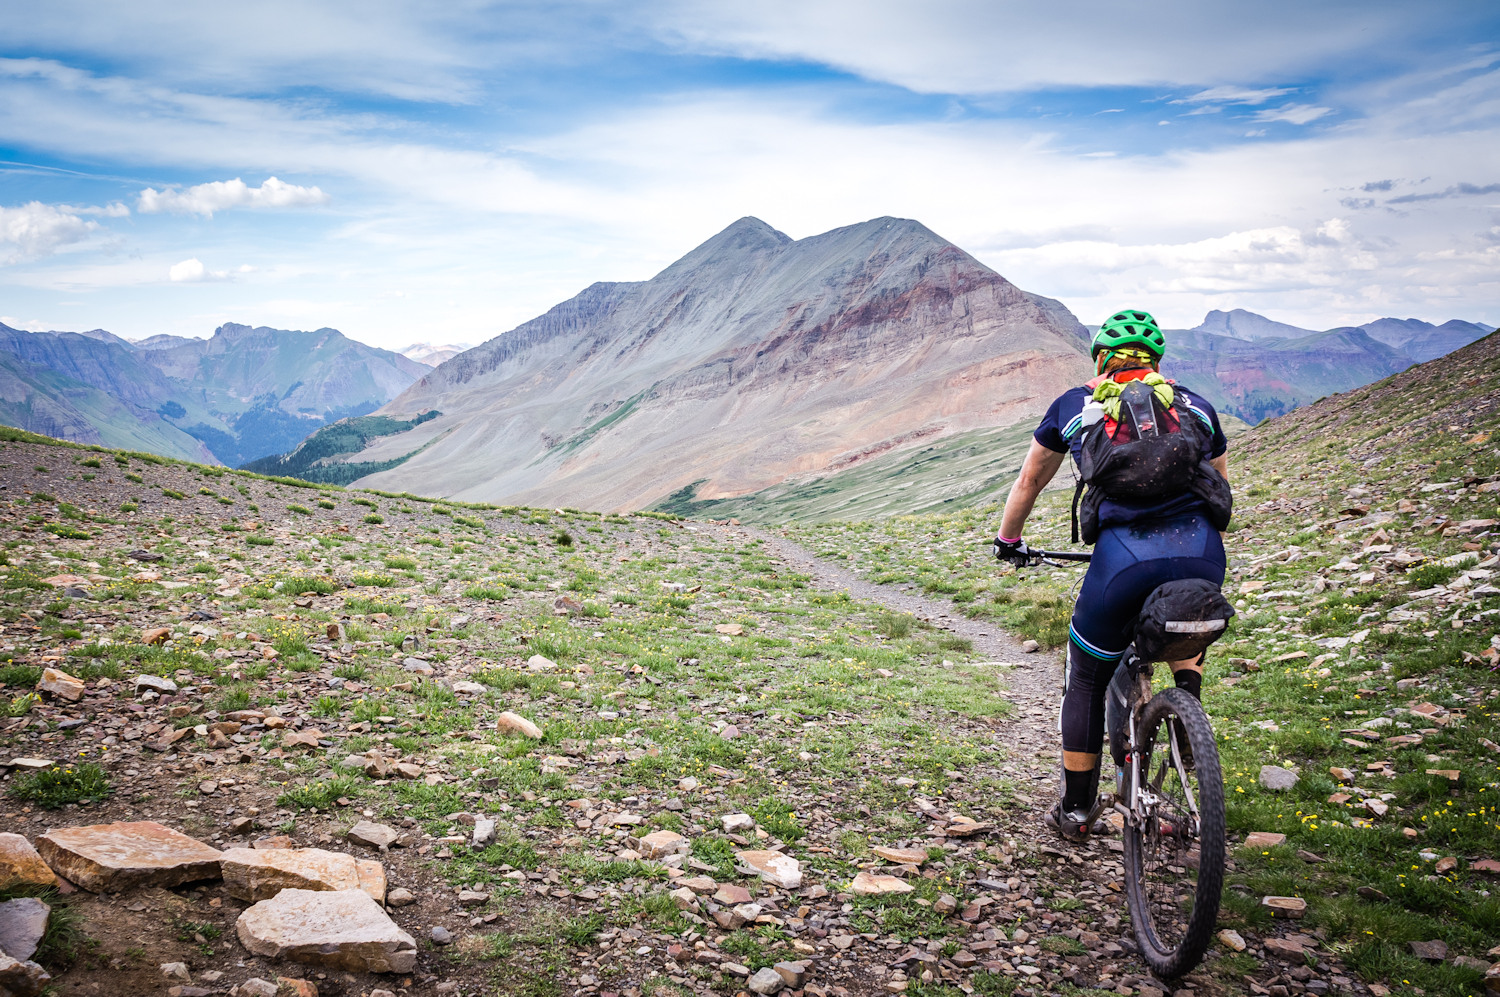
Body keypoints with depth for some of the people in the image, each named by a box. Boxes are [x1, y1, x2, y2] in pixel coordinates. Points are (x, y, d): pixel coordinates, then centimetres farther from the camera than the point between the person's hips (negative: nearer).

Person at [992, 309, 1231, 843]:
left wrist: (1008, 541, 49)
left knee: (1087, 683, 21)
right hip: (1201, 554, 2)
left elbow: (1028, 483, 33)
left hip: (1122, 556, -2)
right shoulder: (1195, 405, 24)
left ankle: (1075, 812, 30)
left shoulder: (1075, 404, 21)